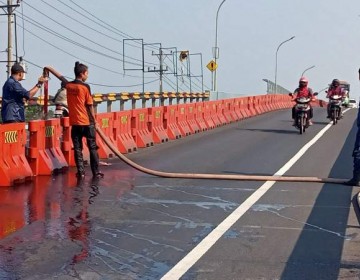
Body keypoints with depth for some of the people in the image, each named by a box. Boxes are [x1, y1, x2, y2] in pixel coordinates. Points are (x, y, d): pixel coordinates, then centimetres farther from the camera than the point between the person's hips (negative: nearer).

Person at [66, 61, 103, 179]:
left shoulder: (68, 86, 3)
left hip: (74, 122, 4)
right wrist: (94, 121, 0)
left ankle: (80, 172, 6)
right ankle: (96, 172, 7)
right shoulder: (85, 87, -10)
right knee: (92, 147, 5)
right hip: (87, 122, -4)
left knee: (77, 148, 8)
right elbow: (90, 106, -7)